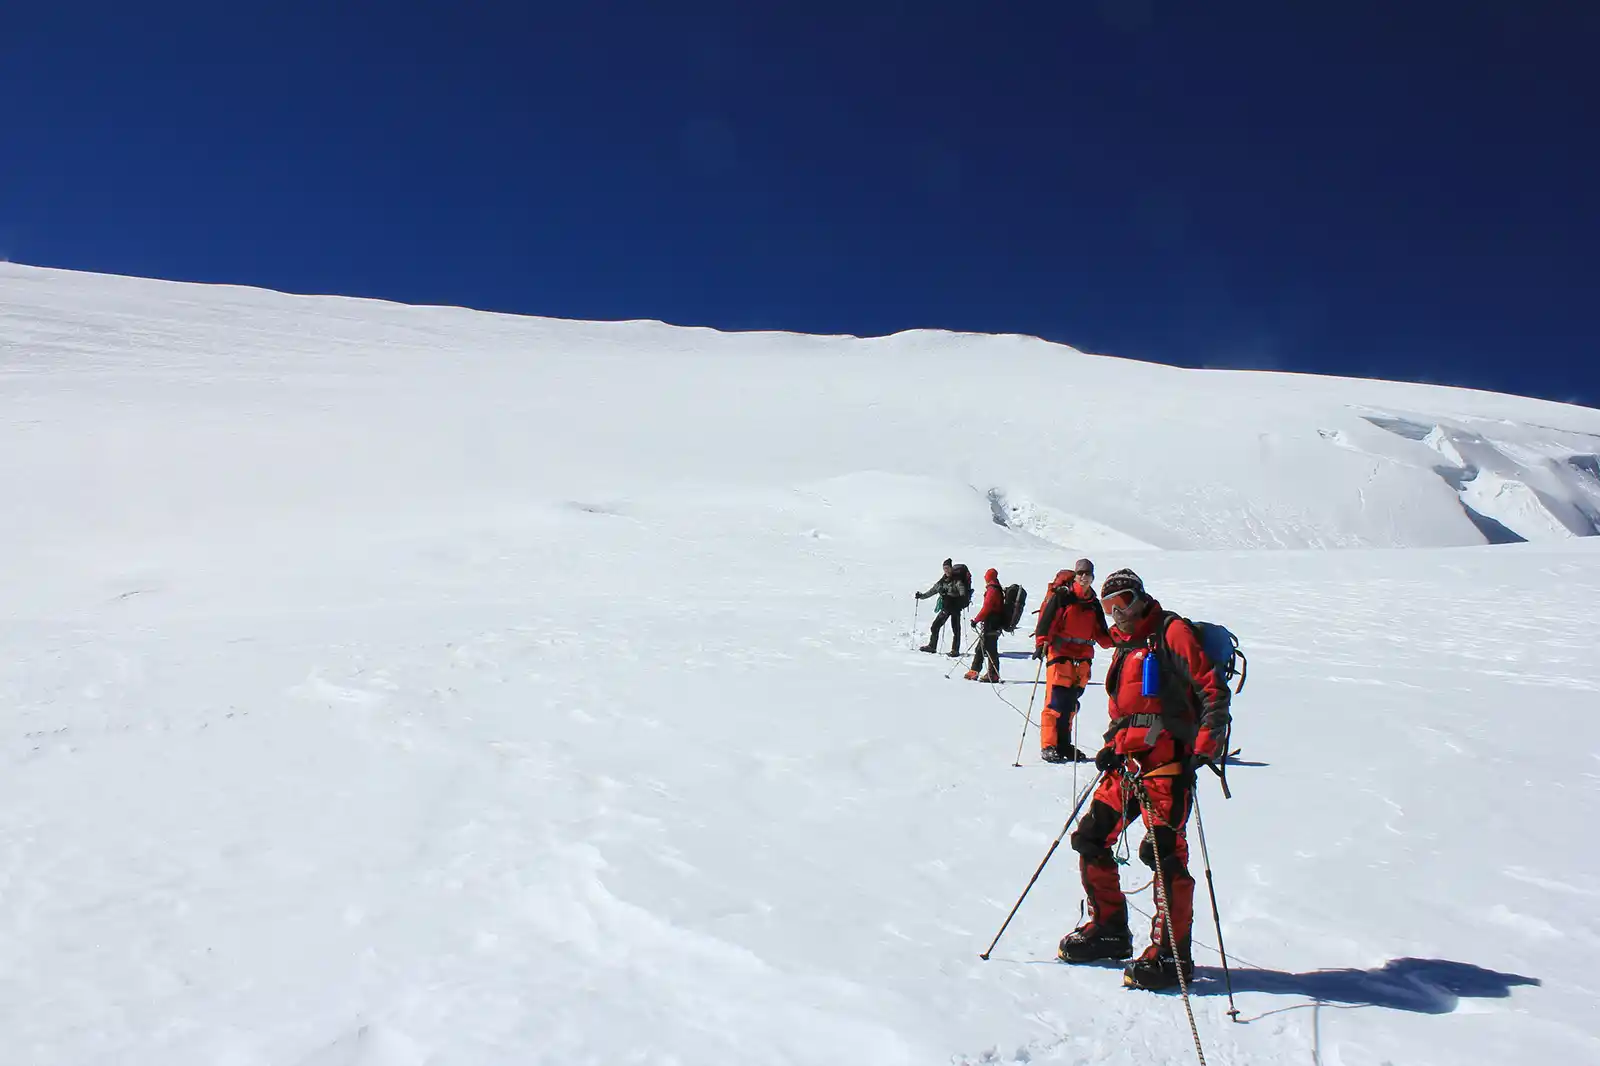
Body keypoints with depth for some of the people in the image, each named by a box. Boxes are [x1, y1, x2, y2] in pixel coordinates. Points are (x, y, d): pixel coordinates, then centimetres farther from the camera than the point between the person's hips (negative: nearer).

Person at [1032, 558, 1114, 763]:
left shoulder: (1094, 603, 15)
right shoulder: (1062, 596, -3)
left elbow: (1100, 633, 17)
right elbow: (1046, 620, -9)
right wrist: (1041, 642, -21)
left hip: (1083, 656, 6)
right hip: (1060, 652, -6)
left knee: (1071, 702, 9)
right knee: (1056, 700, -11)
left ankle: (1063, 744, 18)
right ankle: (1049, 746, -6)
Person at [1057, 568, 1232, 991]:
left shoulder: (1171, 632, -3)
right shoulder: (1123, 647, 21)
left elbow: (1213, 688, -9)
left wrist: (1203, 747, -17)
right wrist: (1111, 745, 13)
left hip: (1167, 758, -8)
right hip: (1128, 761, 8)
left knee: (1162, 850, -13)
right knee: (1090, 838, 8)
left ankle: (1172, 954, -1)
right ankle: (1108, 930, 23)